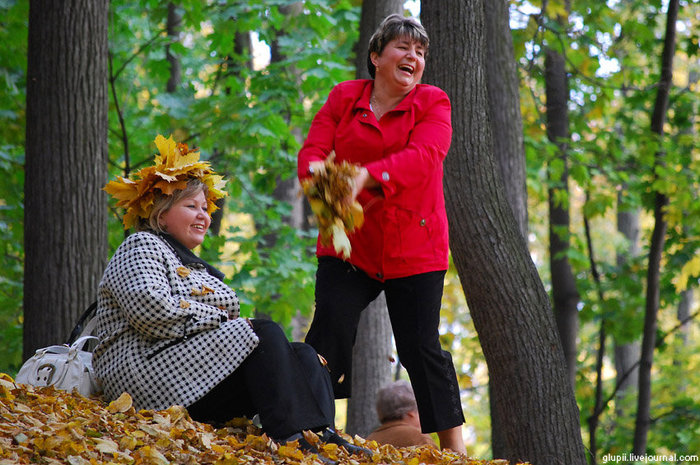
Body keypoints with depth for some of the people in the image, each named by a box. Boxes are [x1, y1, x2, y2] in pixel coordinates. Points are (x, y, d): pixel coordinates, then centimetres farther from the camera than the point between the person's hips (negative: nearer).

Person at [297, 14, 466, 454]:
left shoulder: (433, 103, 1)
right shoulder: (344, 98, 7)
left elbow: (424, 155, -18)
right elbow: (313, 149, -4)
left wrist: (367, 175, -34)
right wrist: (318, 174, -30)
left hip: (413, 248, -1)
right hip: (347, 244, 1)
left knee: (421, 347, 0)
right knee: (330, 327, -14)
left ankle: (455, 449, 10)